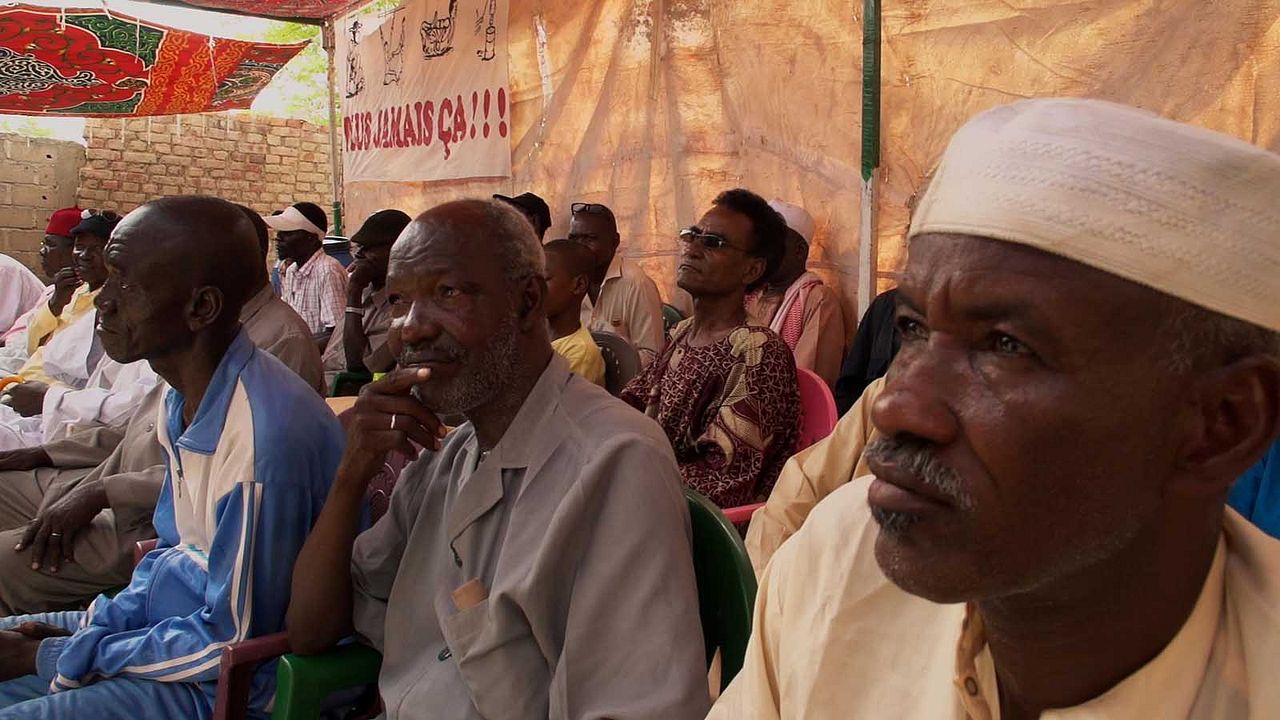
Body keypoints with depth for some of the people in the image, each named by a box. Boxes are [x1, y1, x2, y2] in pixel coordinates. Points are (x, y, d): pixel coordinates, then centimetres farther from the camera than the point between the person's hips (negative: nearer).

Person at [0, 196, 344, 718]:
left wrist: (53, 655, -13)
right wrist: (100, 622, -1)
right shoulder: (185, 398, 1)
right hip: (167, 616, 9)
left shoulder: (263, 436, -29)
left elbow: (235, 643, -21)